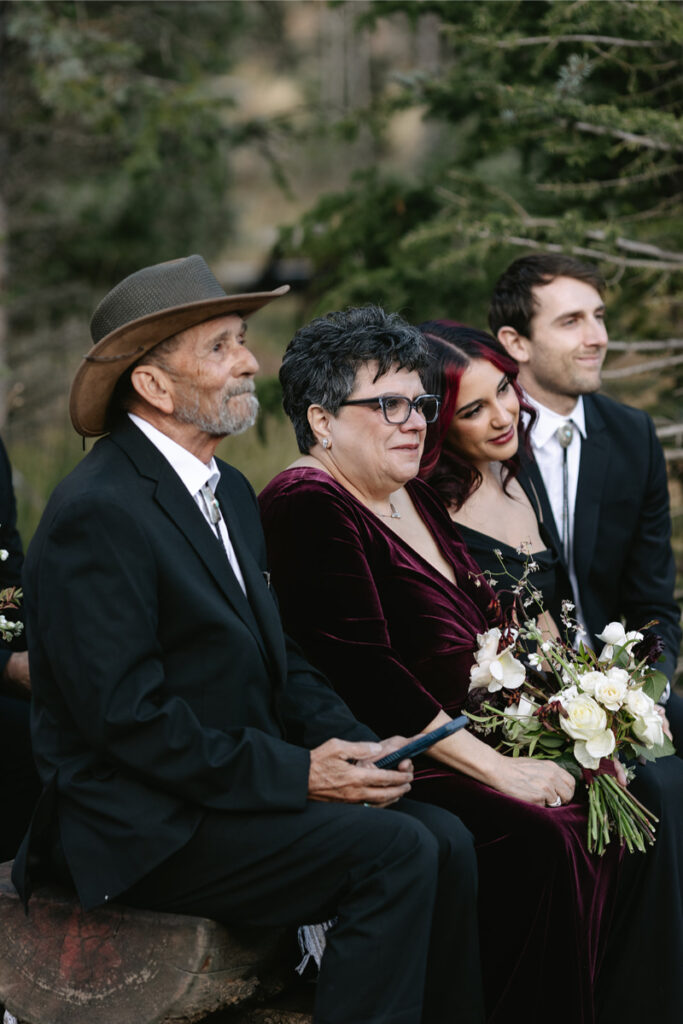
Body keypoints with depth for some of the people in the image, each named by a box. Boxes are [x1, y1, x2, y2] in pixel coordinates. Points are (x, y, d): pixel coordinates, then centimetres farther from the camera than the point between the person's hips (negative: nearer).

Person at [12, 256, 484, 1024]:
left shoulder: (229, 492, 14)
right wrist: (295, 773, -19)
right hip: (144, 830, -9)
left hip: (250, 780, 9)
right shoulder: (99, 511, -16)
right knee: (396, 853, -21)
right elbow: (123, 713, -21)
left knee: (445, 840, -8)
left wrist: (353, 743, -2)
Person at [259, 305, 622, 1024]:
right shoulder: (307, 505, -12)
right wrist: (494, 768, -18)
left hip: (469, 743, 9)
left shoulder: (415, 499, 17)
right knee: (537, 837, -26)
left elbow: (481, 631, 20)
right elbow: (365, 674, -19)